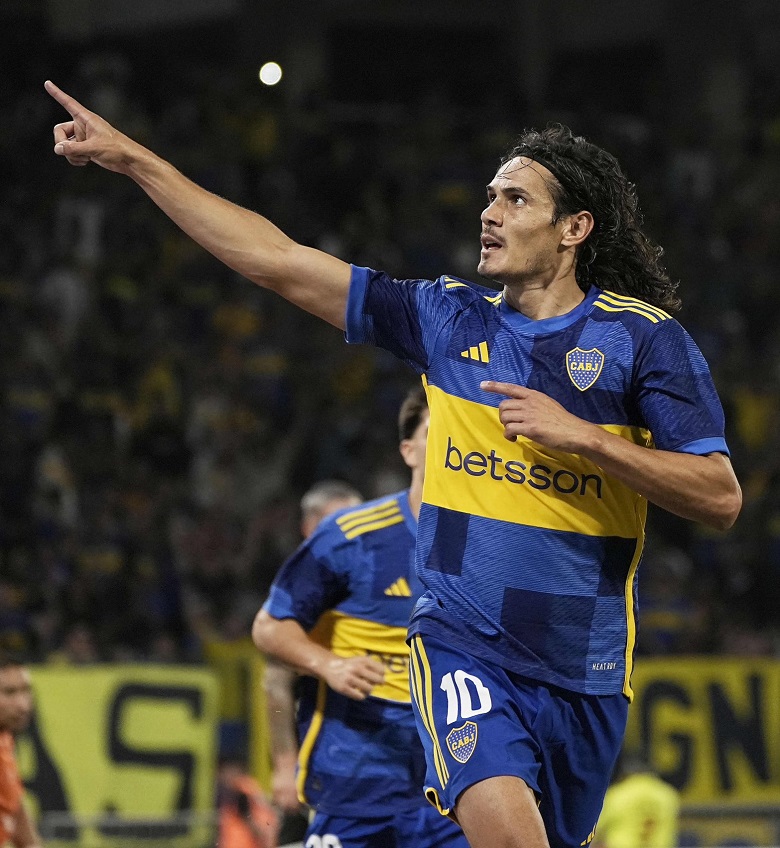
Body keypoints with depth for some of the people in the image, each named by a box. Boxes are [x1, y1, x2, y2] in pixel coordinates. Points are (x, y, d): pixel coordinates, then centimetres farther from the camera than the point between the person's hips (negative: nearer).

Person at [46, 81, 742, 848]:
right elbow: (279, 262, 6)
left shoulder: (644, 337, -2)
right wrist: (132, 159, 4)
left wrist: (579, 435, -16)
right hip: (463, 647, 0)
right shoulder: (449, 318, 6)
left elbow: (720, 498, -7)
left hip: (585, 670, 0)